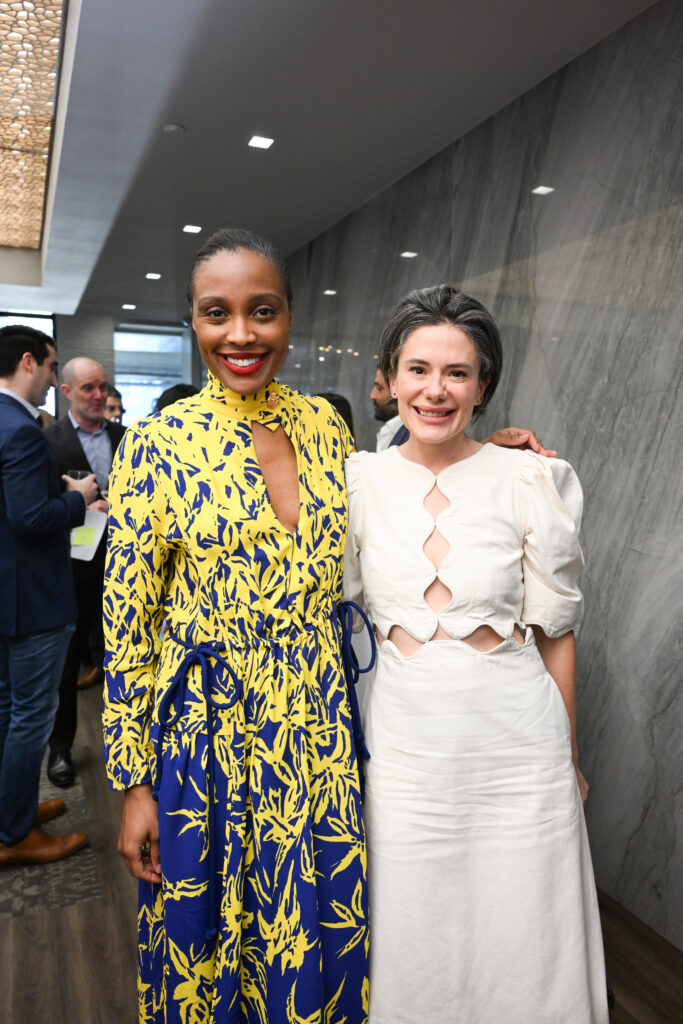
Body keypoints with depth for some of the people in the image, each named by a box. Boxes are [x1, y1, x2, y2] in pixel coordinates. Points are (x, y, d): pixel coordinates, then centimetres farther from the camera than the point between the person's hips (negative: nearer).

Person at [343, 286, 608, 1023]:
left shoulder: (529, 480, -8)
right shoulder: (361, 480, -3)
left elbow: (554, 629, -1)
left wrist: (567, 754, 5)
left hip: (517, 740, -1)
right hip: (405, 736, 2)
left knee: (521, 932, 16)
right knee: (410, 938, 18)